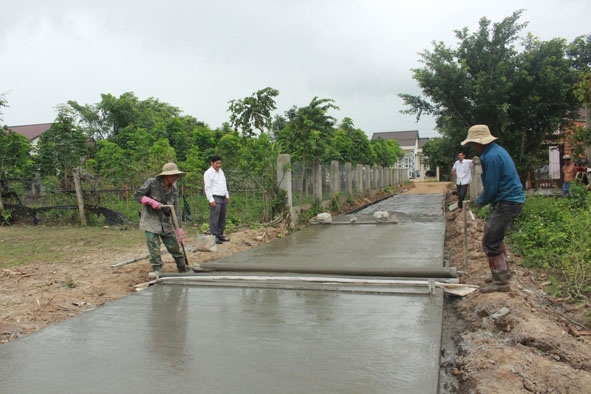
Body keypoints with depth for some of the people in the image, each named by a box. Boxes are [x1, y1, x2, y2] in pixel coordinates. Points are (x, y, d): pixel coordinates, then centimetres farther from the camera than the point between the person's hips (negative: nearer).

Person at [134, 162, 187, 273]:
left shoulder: (174, 189, -1)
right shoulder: (152, 183, -13)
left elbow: (176, 209, -4)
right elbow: (137, 195, -7)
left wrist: (179, 228, -10)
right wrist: (151, 201, -22)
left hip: (166, 224, 4)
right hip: (151, 223, -4)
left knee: (175, 248, 10)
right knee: (155, 253, -3)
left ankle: (184, 271, 26)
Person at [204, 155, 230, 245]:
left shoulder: (221, 171, 17)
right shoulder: (208, 173, -8)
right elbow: (207, 188, -11)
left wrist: (227, 196, 19)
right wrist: (211, 200, -17)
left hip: (223, 198, 8)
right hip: (215, 198, -8)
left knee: (222, 218, 10)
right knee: (214, 219, -8)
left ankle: (220, 235, 18)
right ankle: (214, 236, -5)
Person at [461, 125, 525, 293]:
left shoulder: (491, 157, -20)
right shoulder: (496, 150, 12)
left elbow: (491, 187, -18)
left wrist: (480, 201, -1)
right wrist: (483, 199, 13)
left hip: (507, 203, -11)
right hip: (512, 199, 11)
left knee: (490, 242, -6)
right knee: (495, 237, 23)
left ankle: (501, 282, 1)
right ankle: (503, 271, 36)